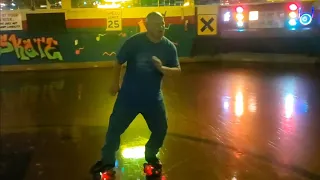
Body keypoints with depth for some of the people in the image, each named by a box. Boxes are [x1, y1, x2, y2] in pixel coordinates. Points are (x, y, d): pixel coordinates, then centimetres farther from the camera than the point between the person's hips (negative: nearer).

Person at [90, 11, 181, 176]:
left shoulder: (169, 47, -8)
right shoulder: (134, 42, -15)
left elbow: (177, 70, -5)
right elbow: (119, 62, -3)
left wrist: (162, 68, -25)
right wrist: (115, 83, 2)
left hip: (153, 97, 3)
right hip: (129, 95, -2)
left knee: (161, 129, 12)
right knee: (115, 127, 5)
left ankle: (151, 155, 39)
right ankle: (107, 160, 24)